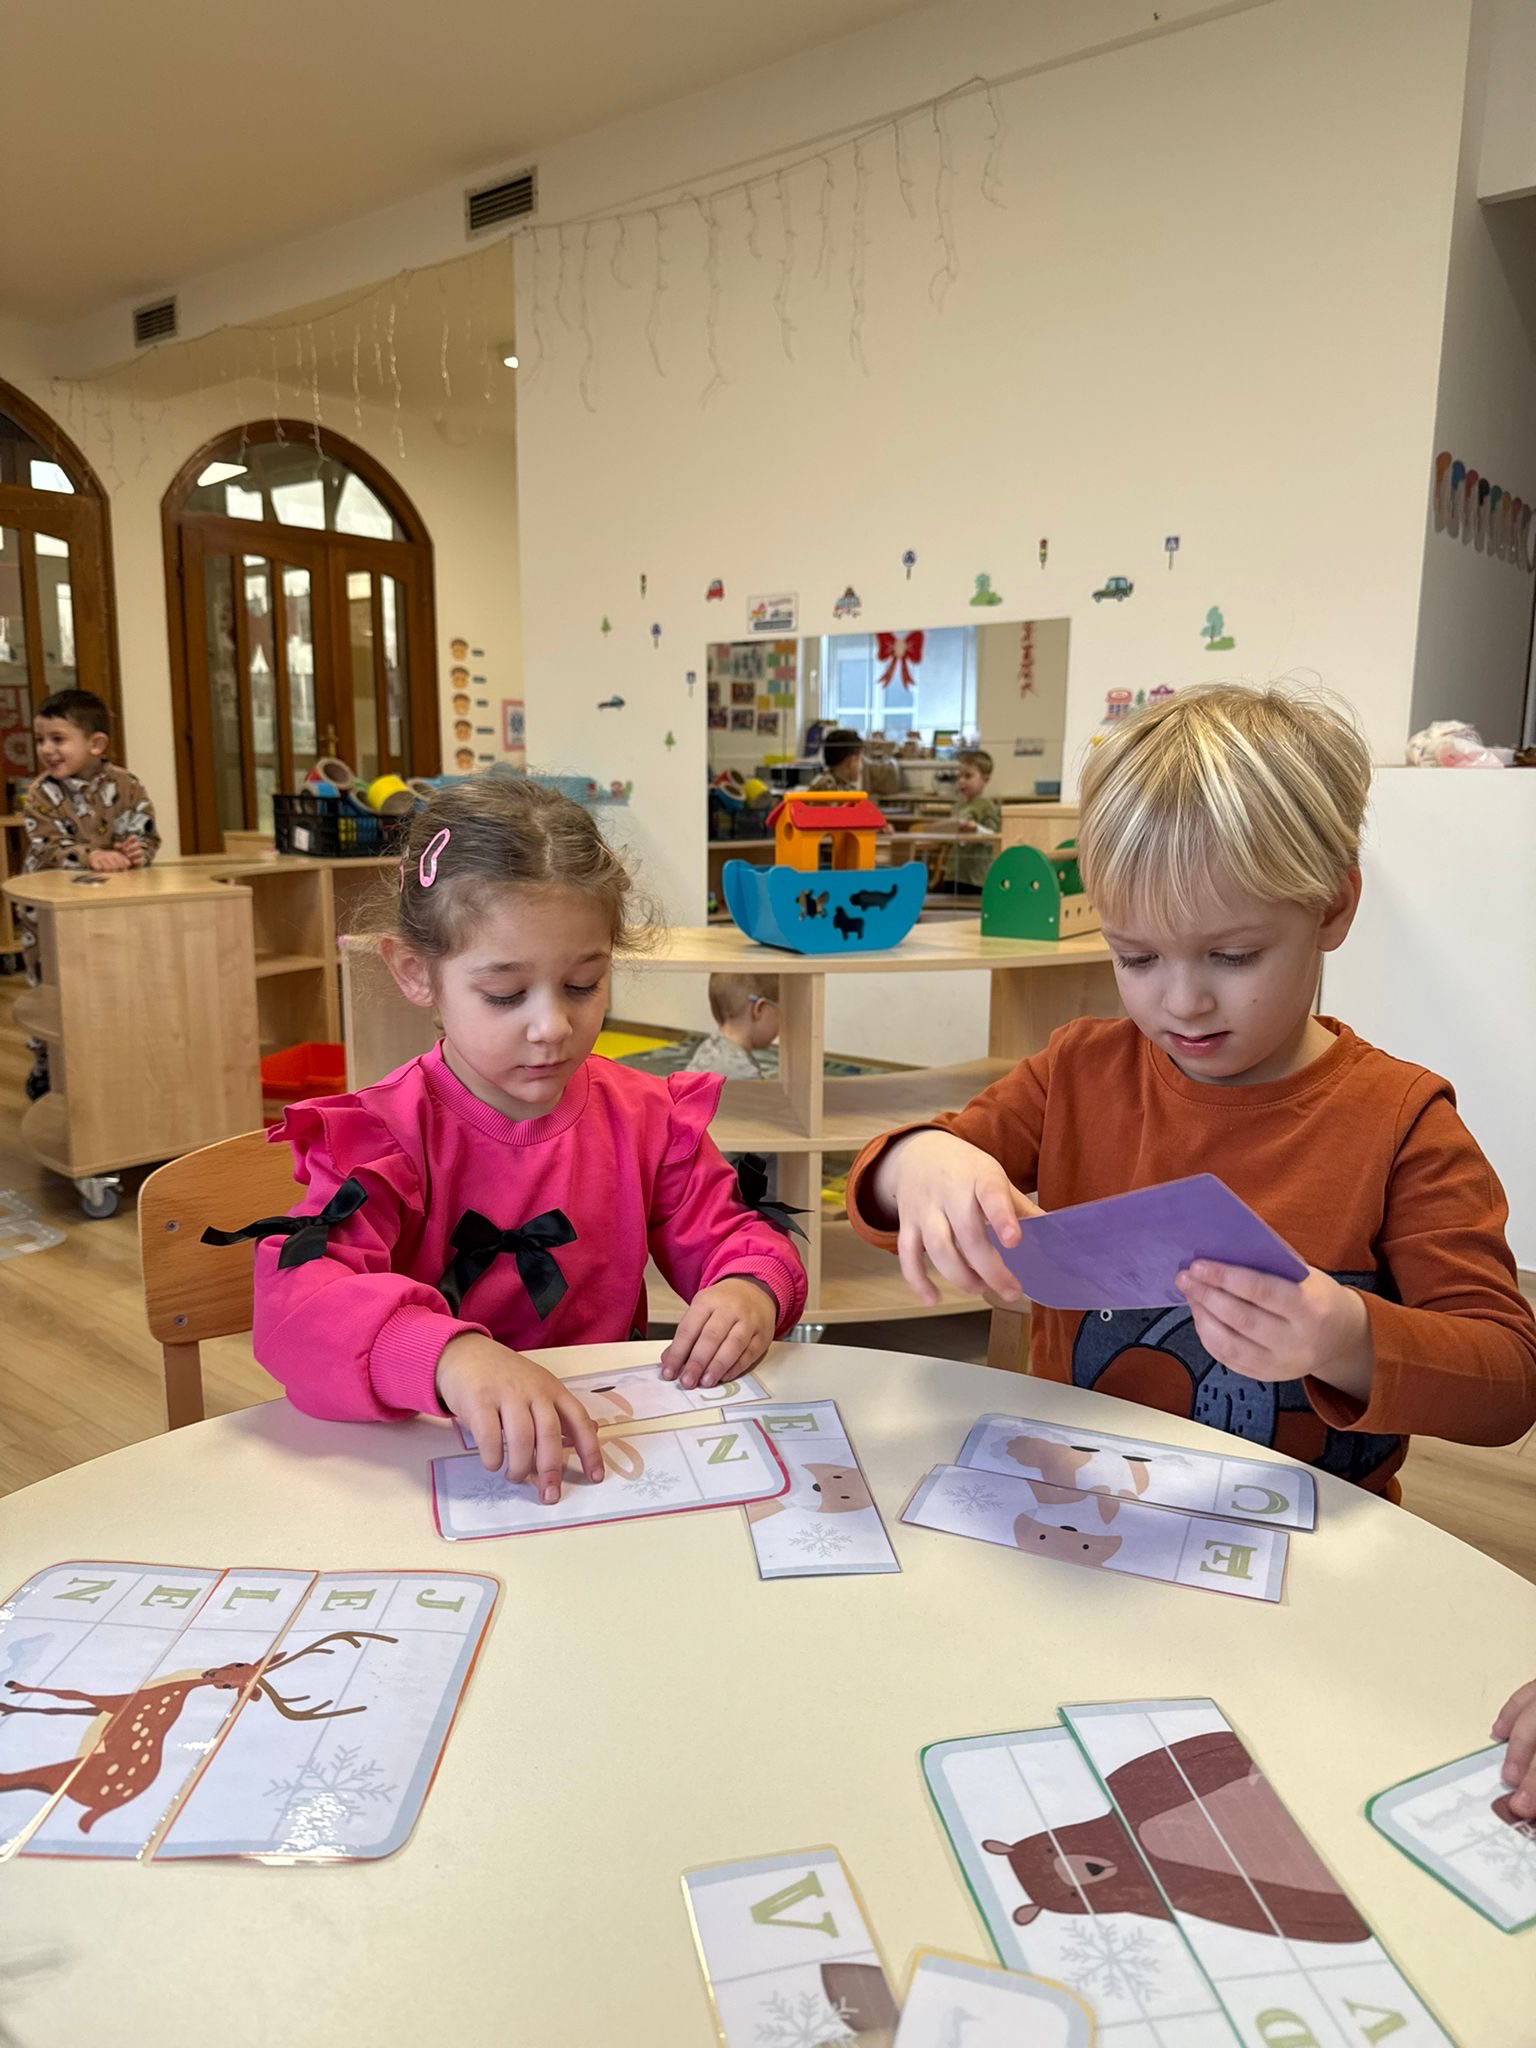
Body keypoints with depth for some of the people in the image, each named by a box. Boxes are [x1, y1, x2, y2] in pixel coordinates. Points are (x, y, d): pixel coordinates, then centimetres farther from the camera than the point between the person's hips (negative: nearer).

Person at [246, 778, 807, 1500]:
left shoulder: (647, 1117, 2)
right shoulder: (383, 1135, -11)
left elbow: (726, 1237, 10)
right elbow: (294, 1298, -25)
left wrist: (750, 1290, -15)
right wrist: (449, 1354, -44)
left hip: (608, 1449, 4)